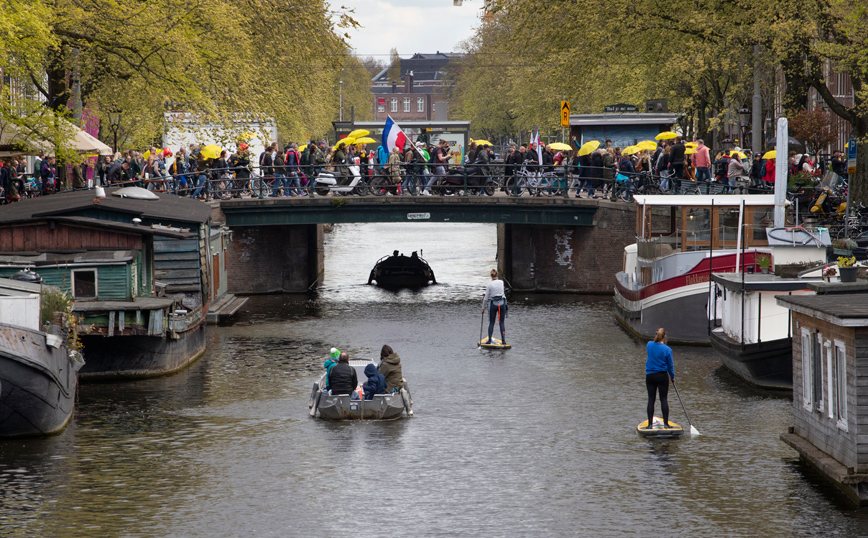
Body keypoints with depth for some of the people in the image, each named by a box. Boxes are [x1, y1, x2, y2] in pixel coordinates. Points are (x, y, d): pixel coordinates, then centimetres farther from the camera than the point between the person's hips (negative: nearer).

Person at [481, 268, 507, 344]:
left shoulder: (489, 285, -10)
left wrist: (483, 308, 5)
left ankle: (489, 340, 7)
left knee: (491, 323, 9)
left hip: (493, 304, -2)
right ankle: (503, 340, 3)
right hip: (502, 303, 2)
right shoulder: (501, 282, -2)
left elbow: (486, 298, -6)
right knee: (501, 323, 8)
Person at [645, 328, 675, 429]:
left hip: (650, 376, 2)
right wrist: (672, 377, 12)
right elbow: (670, 366, -2)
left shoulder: (650, 345, -5)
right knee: (664, 399, 4)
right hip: (662, 376, -2)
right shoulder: (667, 349, -11)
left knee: (651, 400, 6)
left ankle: (650, 424, 5)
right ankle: (666, 423, 3)